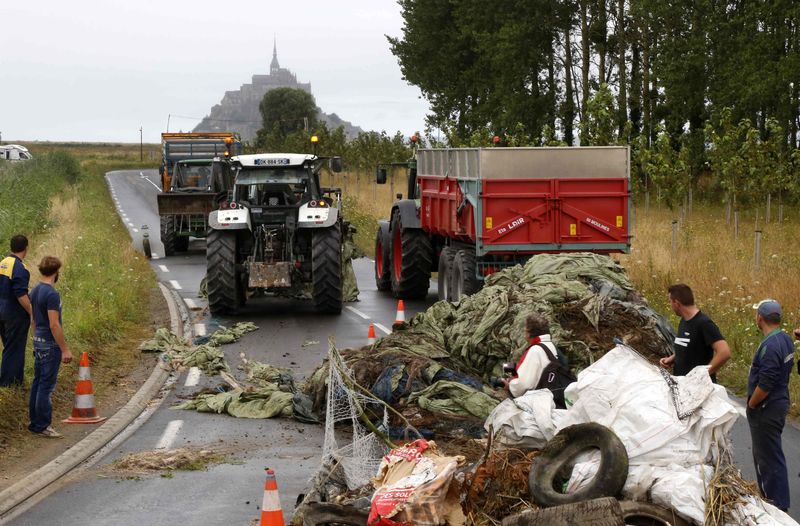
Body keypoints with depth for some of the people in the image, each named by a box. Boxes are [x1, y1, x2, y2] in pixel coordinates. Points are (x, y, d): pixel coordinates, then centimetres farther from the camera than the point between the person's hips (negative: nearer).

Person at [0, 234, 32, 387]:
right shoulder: (20, 268, -20)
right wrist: (32, 314, -17)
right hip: (16, 314, -8)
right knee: (14, 348, 2)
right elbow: (21, 295, -23)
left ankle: (16, 378, 26)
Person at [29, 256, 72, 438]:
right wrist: (65, 349, -17)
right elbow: (54, 325, -22)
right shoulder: (51, 294, -19)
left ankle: (35, 422, 19)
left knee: (38, 382, 13)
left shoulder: (35, 291, 9)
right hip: (50, 344, -9)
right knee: (46, 385, -5)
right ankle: (43, 425, -2)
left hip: (38, 341, 9)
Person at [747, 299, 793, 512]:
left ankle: (778, 507, 5)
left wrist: (751, 404, -11)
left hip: (767, 409, -10)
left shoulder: (770, 346, -26)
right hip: (779, 402, 10)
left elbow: (765, 385, -27)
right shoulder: (785, 339, 6)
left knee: (769, 457, -1)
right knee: (762, 453, 22)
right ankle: (767, 495, 34)